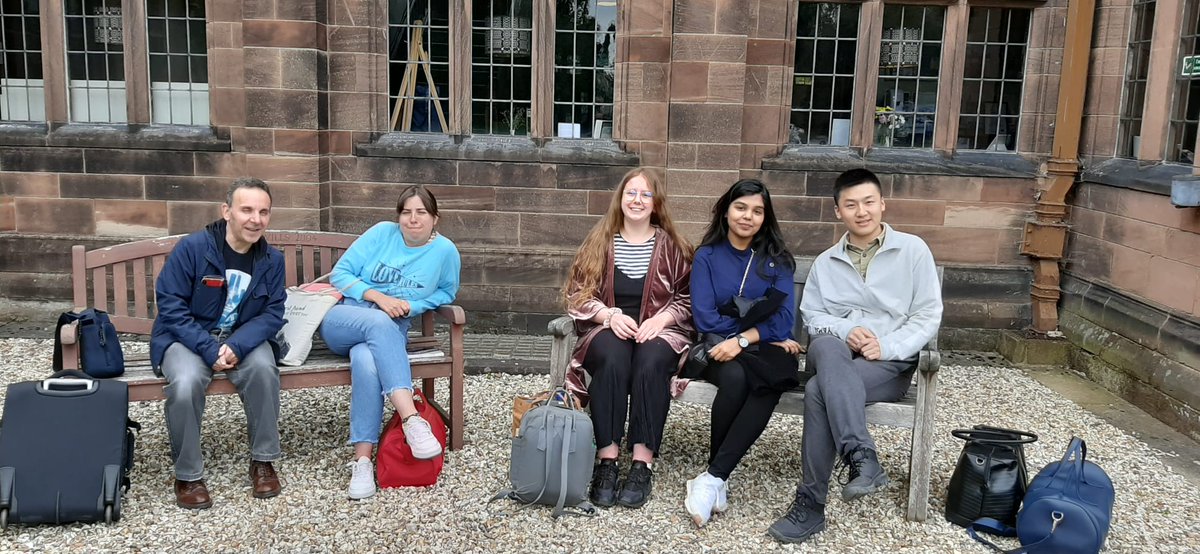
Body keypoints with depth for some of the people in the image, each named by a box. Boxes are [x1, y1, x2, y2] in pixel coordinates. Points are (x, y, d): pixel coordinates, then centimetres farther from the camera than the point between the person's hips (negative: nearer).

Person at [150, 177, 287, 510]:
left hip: (243, 338, 2)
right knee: (186, 383, -33)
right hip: (188, 338, -2)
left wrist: (237, 346, -25)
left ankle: (263, 460, -9)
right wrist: (210, 350, -25)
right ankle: (187, 475, -11)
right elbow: (171, 307, -15)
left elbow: (272, 313, -6)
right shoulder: (191, 248, -16)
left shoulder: (272, 260, -5)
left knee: (263, 369, -30)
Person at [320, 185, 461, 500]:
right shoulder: (381, 233, 1)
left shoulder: (445, 251, 2)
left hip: (390, 333, 0)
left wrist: (413, 306, -2)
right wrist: (379, 297, -15)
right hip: (343, 321, 0)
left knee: (367, 361, -37)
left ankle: (363, 460, -38)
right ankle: (412, 419, -47)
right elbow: (340, 273, 1)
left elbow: (447, 292, 17)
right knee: (379, 322, -38)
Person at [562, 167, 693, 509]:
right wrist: (610, 315, -14)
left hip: (659, 331, 0)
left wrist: (660, 319, -13)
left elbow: (686, 299, 6)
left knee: (650, 362, -36)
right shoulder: (599, 241, 9)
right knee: (613, 359, -35)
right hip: (607, 329, 0)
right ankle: (607, 461, -34)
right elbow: (578, 295, 4)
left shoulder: (672, 246, 7)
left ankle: (642, 464, -35)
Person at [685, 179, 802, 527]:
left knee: (770, 385, -35)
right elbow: (704, 317, -3)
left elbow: (784, 319, -1)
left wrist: (743, 339, -18)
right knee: (735, 377, -36)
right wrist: (764, 331, -8)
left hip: (765, 351, 1)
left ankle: (713, 477, -33)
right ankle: (719, 481, -22)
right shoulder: (707, 256, 7)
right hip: (718, 350, -1)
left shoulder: (777, 260, 10)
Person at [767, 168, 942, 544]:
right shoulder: (825, 262, 18)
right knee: (827, 346, -39)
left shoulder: (913, 250, 6)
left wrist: (885, 346, -15)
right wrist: (845, 331, -12)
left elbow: (928, 316, 0)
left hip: (891, 362, -2)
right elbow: (812, 315, 10)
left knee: (818, 390, -34)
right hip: (837, 352, 3)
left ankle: (811, 503, -29)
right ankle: (862, 457, -48)